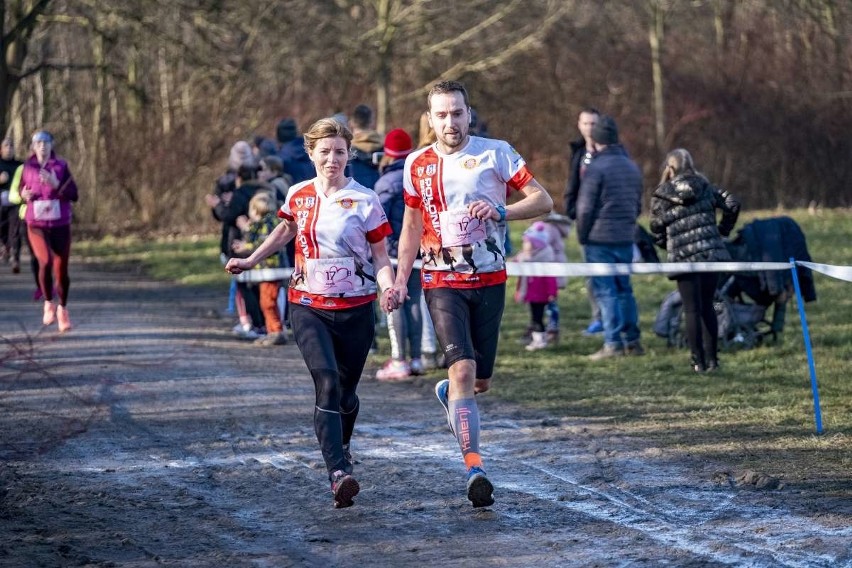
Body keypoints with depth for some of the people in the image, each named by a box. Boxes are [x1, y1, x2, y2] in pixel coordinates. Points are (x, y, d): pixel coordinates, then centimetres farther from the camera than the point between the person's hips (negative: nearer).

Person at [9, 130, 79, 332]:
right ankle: (48, 304, -1)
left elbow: (74, 195, -5)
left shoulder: (61, 166, -1)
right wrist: (24, 196, -9)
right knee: (45, 262, -23)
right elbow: (15, 194, 14)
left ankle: (62, 309, 27)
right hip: (37, 226, 0)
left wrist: (56, 184, -21)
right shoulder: (26, 168, 2)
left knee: (61, 270, 3)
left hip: (60, 225, 0)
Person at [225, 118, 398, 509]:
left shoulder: (364, 200, -5)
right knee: (327, 384, -19)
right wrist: (250, 261, 26)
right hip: (309, 307, 0)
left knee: (345, 391, 10)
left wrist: (388, 288, -20)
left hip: (355, 310, 0)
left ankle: (341, 446, 42)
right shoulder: (298, 196, 3)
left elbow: (380, 258, -1)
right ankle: (338, 473, -29)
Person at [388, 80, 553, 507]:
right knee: (463, 368, -18)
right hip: (443, 282, -1)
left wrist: (501, 211, -21)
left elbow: (543, 200, -4)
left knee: (480, 380, 8)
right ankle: (474, 468, -21)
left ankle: (449, 393, 45)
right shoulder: (417, 165, 5)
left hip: (489, 280, 1)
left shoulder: (496, 153, -2)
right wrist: (400, 279, 8)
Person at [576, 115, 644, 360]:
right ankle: (632, 340, 14)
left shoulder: (596, 168, -12)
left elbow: (585, 207, -11)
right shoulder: (632, 167, 12)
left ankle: (613, 343, -7)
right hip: (626, 238, 7)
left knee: (605, 291, -4)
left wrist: (582, 236, -1)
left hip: (600, 238, -7)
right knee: (624, 288, 14)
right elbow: (638, 204, 18)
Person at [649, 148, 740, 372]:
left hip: (683, 258, -3)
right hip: (712, 253, 3)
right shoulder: (705, 188, 5)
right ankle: (712, 358, 14)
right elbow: (732, 205, 4)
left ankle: (699, 361, 2)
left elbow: (657, 232, 3)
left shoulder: (661, 196, -3)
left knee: (692, 310, 4)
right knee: (707, 306, 14)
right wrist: (723, 230, 18)